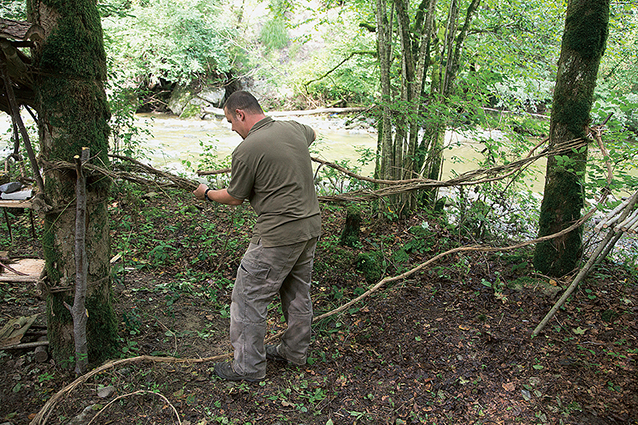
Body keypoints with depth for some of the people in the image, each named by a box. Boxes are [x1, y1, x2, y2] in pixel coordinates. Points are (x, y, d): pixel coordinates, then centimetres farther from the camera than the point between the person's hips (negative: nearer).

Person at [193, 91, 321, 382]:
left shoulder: (247, 149, -17)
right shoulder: (294, 128, 5)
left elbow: (234, 198, -4)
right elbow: (313, 134, 30)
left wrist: (207, 193, 16)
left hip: (278, 236, -8)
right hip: (310, 226, 9)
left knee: (249, 297, 6)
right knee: (298, 293, 21)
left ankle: (249, 366, 18)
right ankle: (295, 351, 38)